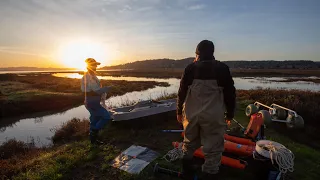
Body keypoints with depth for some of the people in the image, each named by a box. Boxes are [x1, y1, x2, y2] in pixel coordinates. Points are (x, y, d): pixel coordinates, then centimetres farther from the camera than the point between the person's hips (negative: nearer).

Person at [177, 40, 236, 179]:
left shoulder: (190, 68, 1)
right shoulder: (222, 68, -2)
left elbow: (182, 92, 4)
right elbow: (230, 93, 0)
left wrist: (179, 111, 15)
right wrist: (230, 113, 13)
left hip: (191, 114, 4)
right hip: (213, 116, -3)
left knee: (189, 143, 23)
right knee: (213, 149, 7)